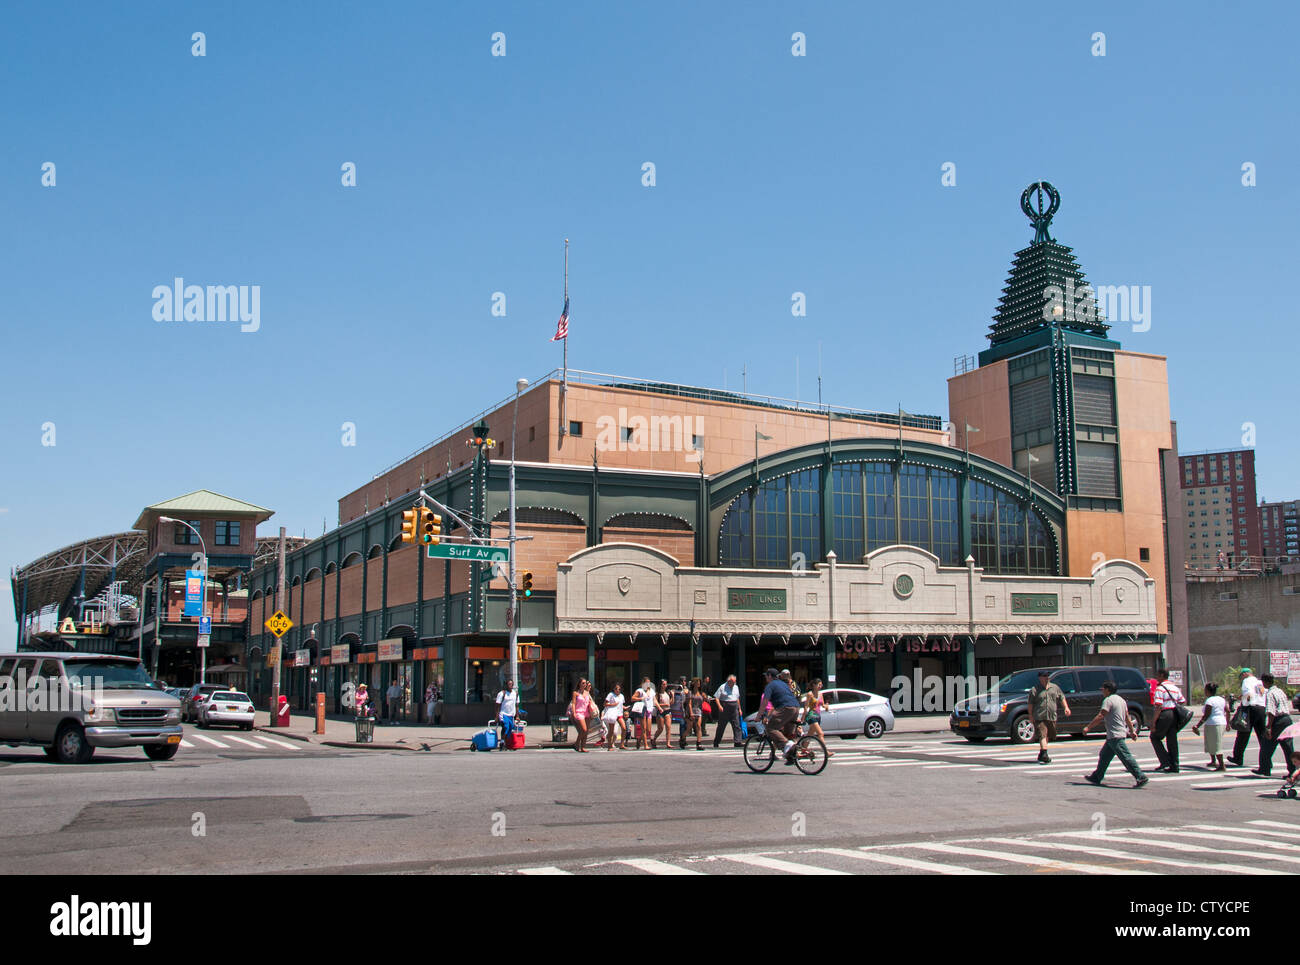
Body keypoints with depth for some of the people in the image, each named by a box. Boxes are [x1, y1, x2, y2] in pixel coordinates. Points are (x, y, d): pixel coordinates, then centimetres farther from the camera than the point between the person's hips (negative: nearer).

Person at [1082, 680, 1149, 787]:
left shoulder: (1108, 700, -13)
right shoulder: (1121, 699, 15)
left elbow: (1100, 716, -19)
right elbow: (1127, 718, 18)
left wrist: (1088, 727, -15)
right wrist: (1132, 731, 22)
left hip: (1115, 736, -10)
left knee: (1126, 757, -10)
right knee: (1104, 756, 15)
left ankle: (1141, 777, -11)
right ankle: (1096, 777, 20)